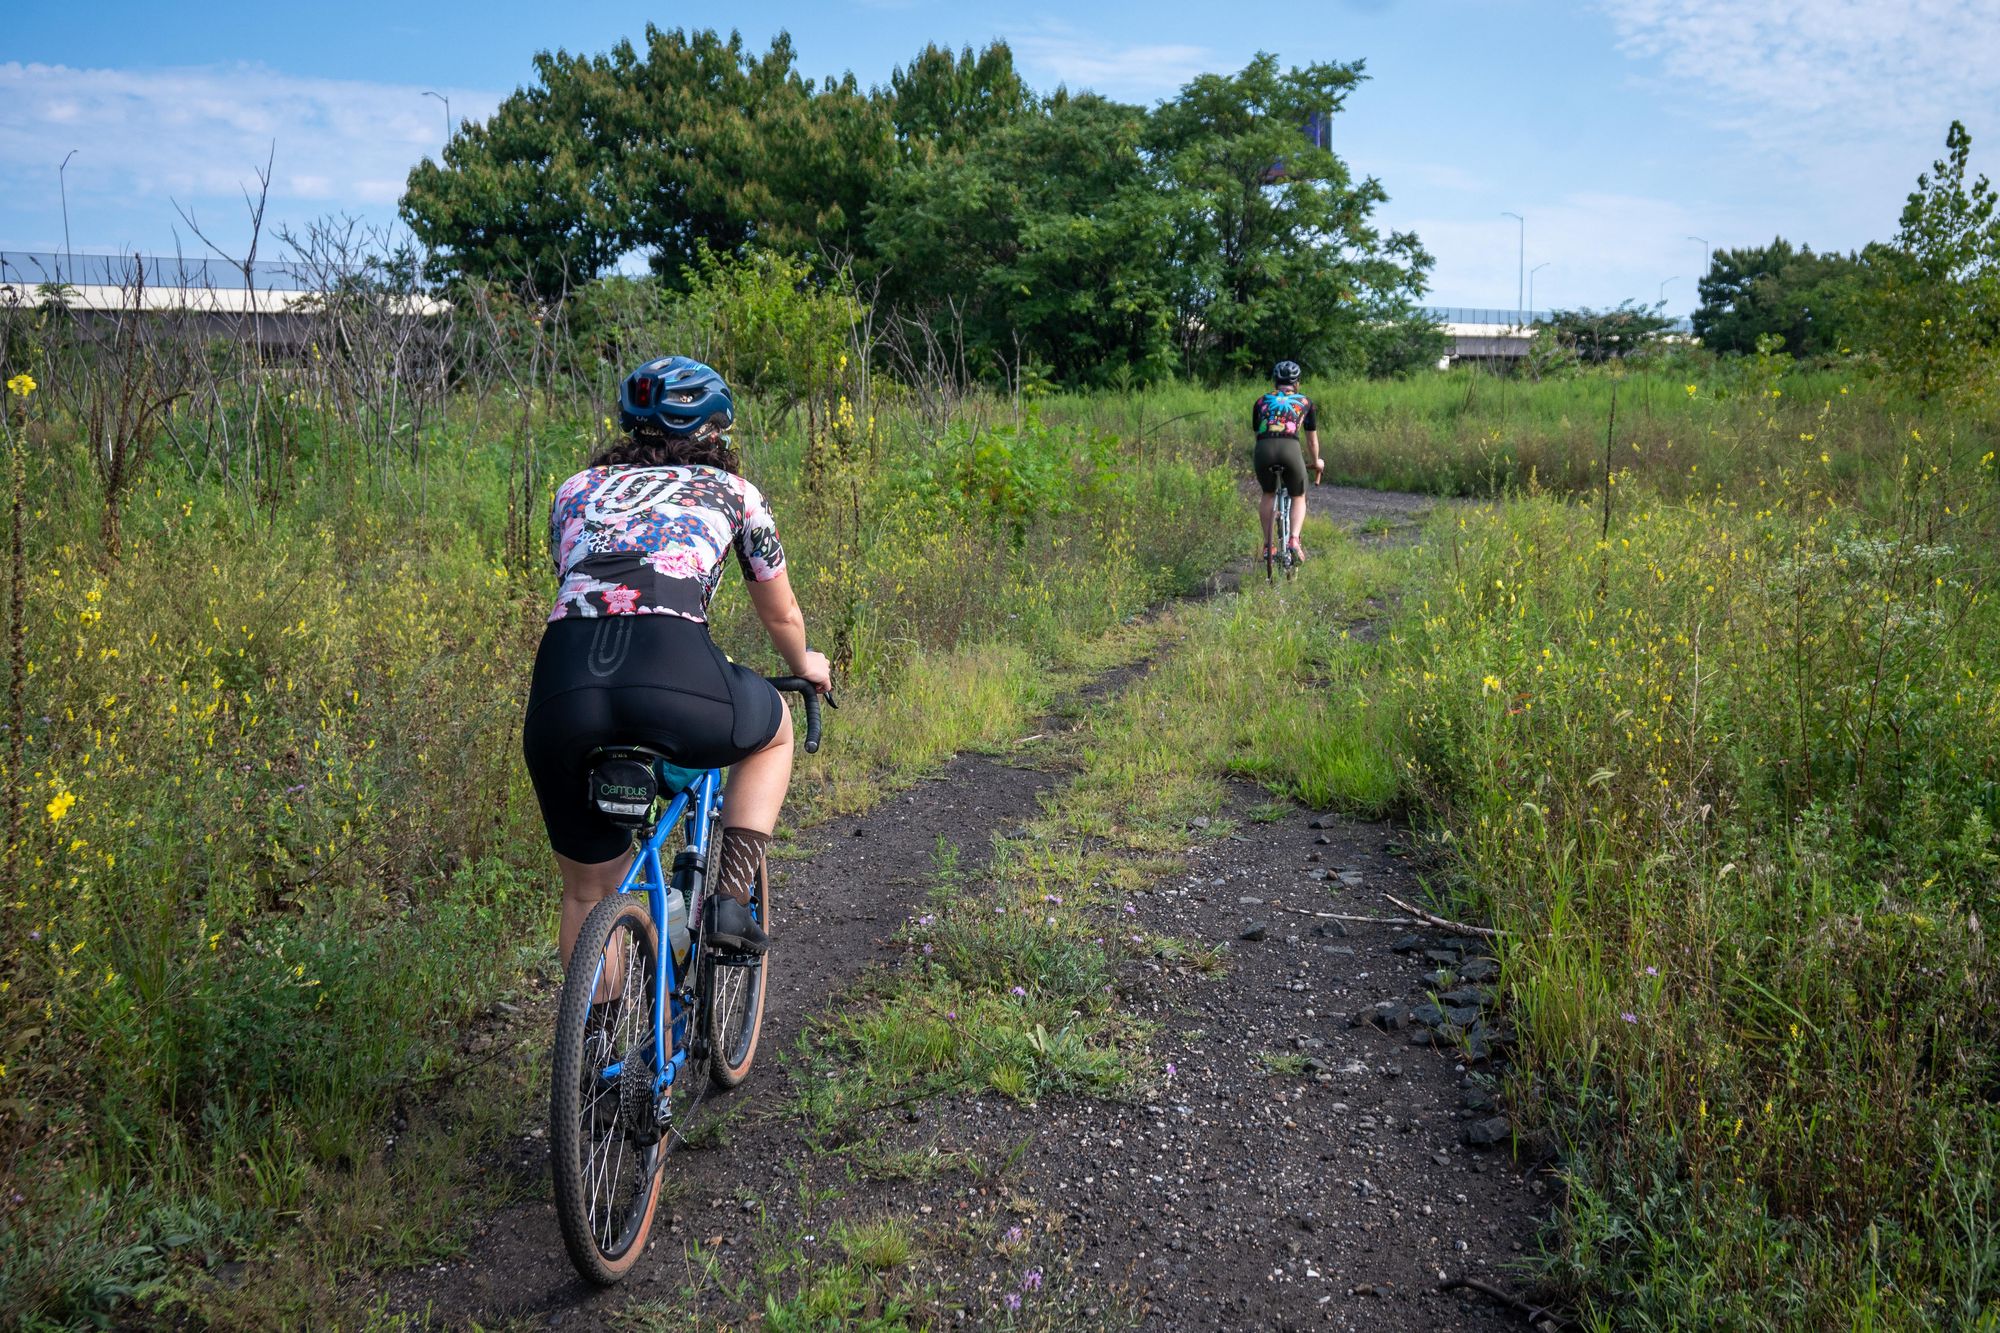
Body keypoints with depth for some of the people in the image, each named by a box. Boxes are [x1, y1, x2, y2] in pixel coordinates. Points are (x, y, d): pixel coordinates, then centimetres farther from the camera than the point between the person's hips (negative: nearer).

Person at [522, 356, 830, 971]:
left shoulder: (575, 490, 30)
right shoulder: (733, 492, 25)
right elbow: (782, 615, 37)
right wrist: (804, 666, 59)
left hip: (561, 688, 3)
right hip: (674, 674, -3)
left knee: (587, 894, 25)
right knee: (774, 733, 33)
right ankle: (729, 898, 19)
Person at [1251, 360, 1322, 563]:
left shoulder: (1261, 402, 26)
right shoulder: (1305, 402, 24)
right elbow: (1313, 440, 34)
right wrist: (1316, 462, 51)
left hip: (1264, 449, 1)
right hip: (1290, 449, -1)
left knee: (1268, 495, 27)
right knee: (1298, 498, 21)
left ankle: (1267, 545, 21)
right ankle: (1294, 539, -2)